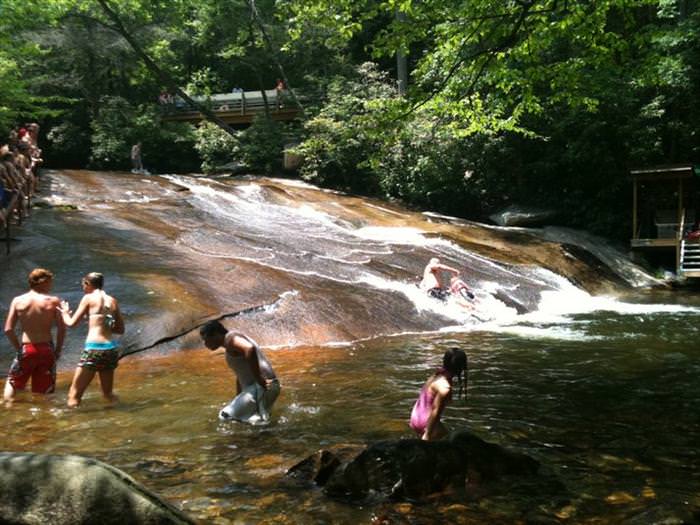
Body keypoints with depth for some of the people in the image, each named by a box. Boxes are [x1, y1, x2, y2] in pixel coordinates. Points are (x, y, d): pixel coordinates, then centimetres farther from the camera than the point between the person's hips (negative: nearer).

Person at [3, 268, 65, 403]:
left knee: (12, 382, 22)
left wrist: (18, 349, 7)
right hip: (46, 349, -1)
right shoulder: (53, 301, -4)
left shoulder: (17, 301, 0)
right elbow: (61, 329, -6)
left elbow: (8, 329, -4)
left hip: (26, 349, 1)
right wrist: (58, 350, 4)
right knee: (45, 390, 10)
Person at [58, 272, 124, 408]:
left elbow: (71, 323, 2)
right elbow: (121, 329, 17)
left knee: (74, 395, 1)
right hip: (112, 349, 6)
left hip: (94, 349, -5)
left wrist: (65, 313, 20)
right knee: (108, 394, 22)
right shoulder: (112, 301, 13)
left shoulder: (88, 298, 0)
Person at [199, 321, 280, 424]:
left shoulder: (230, 338, -7)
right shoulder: (232, 348, 24)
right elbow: (240, 376, 32)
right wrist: (237, 400, 33)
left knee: (227, 416, -21)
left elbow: (249, 348, -28)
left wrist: (259, 379, -25)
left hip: (261, 387, -10)